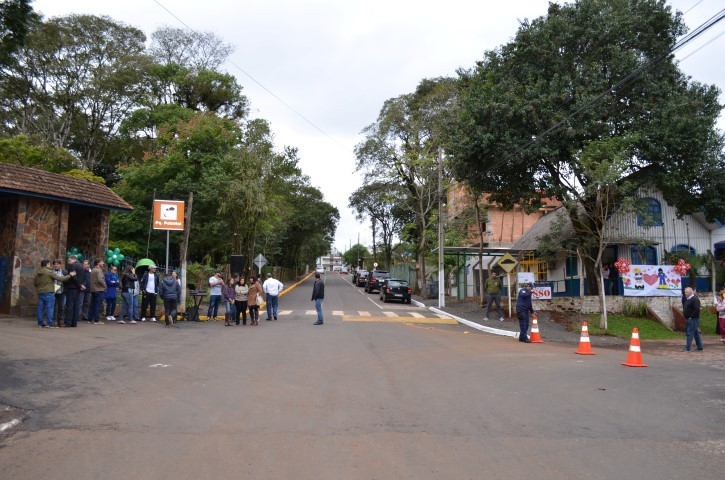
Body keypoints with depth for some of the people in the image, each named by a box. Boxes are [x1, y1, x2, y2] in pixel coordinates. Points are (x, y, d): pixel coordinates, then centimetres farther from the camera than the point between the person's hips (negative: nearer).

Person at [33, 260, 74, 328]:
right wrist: (70, 275, -5)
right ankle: (50, 324, -5)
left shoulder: (37, 273, 12)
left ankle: (40, 323, 12)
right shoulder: (49, 272, -10)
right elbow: (60, 278, -13)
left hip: (40, 293, 7)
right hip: (49, 292, -7)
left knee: (40, 308, 9)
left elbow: (35, 283, 19)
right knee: (49, 308, -4)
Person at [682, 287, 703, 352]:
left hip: (692, 319, -10)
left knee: (690, 333, -8)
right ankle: (700, 347, 22)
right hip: (688, 319, 10)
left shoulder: (695, 299, -15)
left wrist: (691, 317, -21)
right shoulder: (687, 299, 15)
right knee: (696, 333, 15)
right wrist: (686, 317, 15)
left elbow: (697, 309, -24)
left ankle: (687, 348, -8)